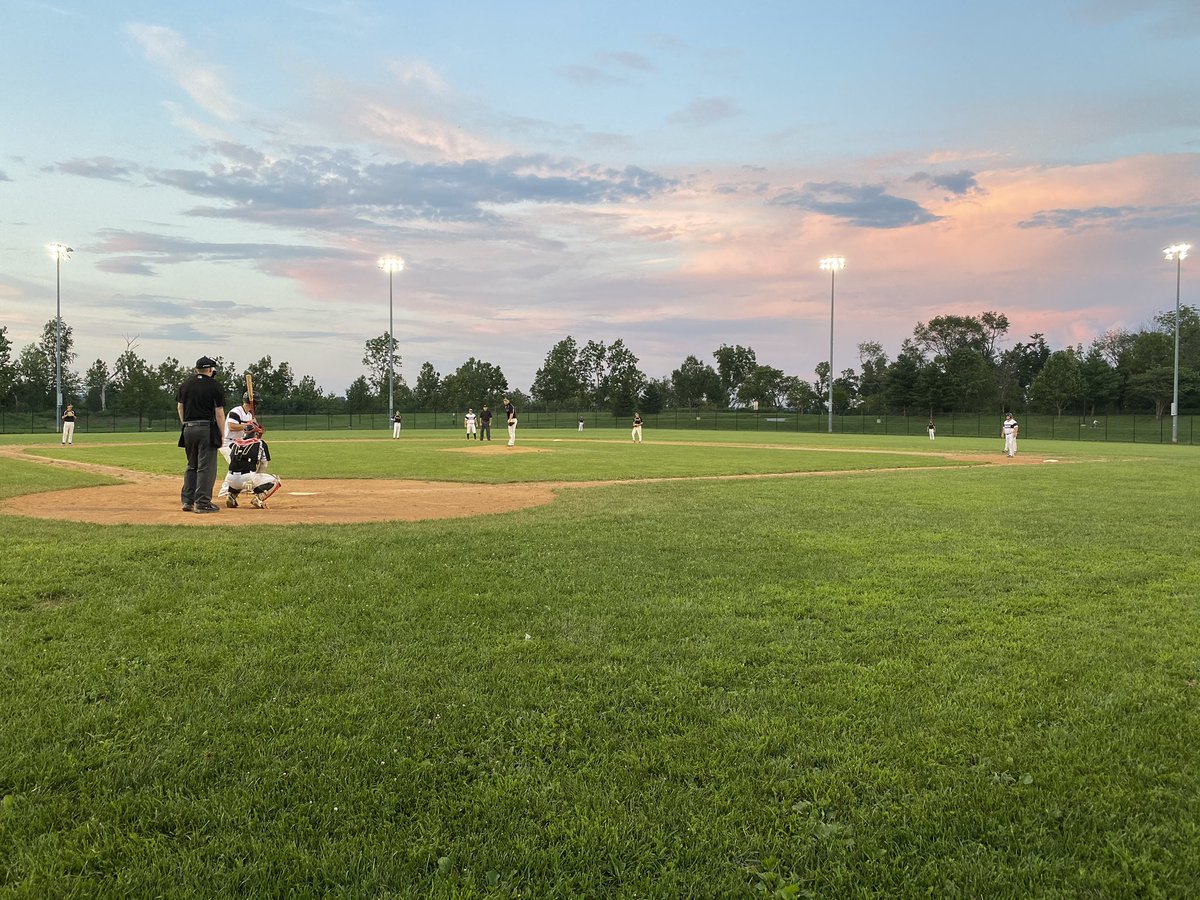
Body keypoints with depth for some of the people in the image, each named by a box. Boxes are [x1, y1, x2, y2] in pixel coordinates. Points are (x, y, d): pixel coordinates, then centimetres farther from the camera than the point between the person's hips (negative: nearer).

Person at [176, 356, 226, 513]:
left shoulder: (185, 385, 10)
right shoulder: (215, 386, -4)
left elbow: (180, 407, 12)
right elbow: (219, 413, -7)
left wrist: (185, 425, 18)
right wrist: (222, 435, -3)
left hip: (188, 429, 5)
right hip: (207, 429, -5)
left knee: (191, 466, 17)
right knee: (206, 467, -1)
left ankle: (187, 501, 15)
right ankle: (202, 503, -2)